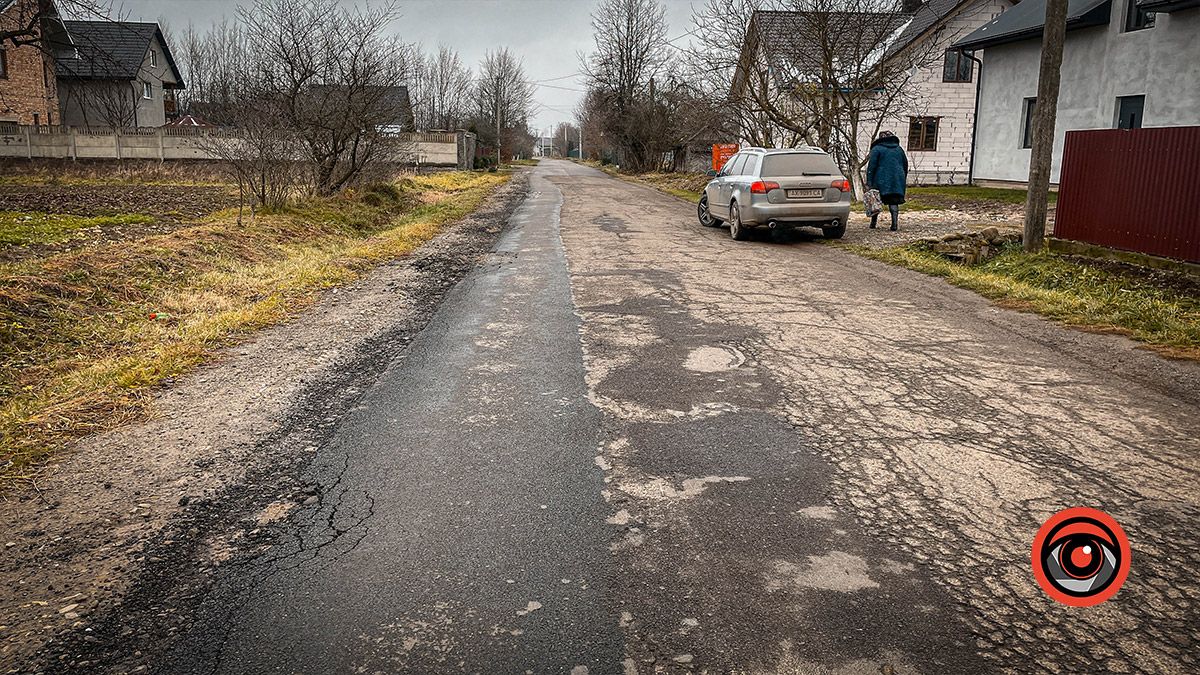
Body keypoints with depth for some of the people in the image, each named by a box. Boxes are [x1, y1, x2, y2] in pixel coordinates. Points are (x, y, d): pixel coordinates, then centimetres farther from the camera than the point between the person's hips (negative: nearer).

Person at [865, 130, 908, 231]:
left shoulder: (877, 149, 0)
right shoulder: (899, 149, 15)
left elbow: (871, 166, -8)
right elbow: (905, 166, 20)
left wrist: (869, 182, -9)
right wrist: (903, 180, 28)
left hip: (881, 181, -3)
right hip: (897, 180, 3)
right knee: (894, 202, 1)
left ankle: (873, 223, 12)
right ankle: (895, 223, -12)